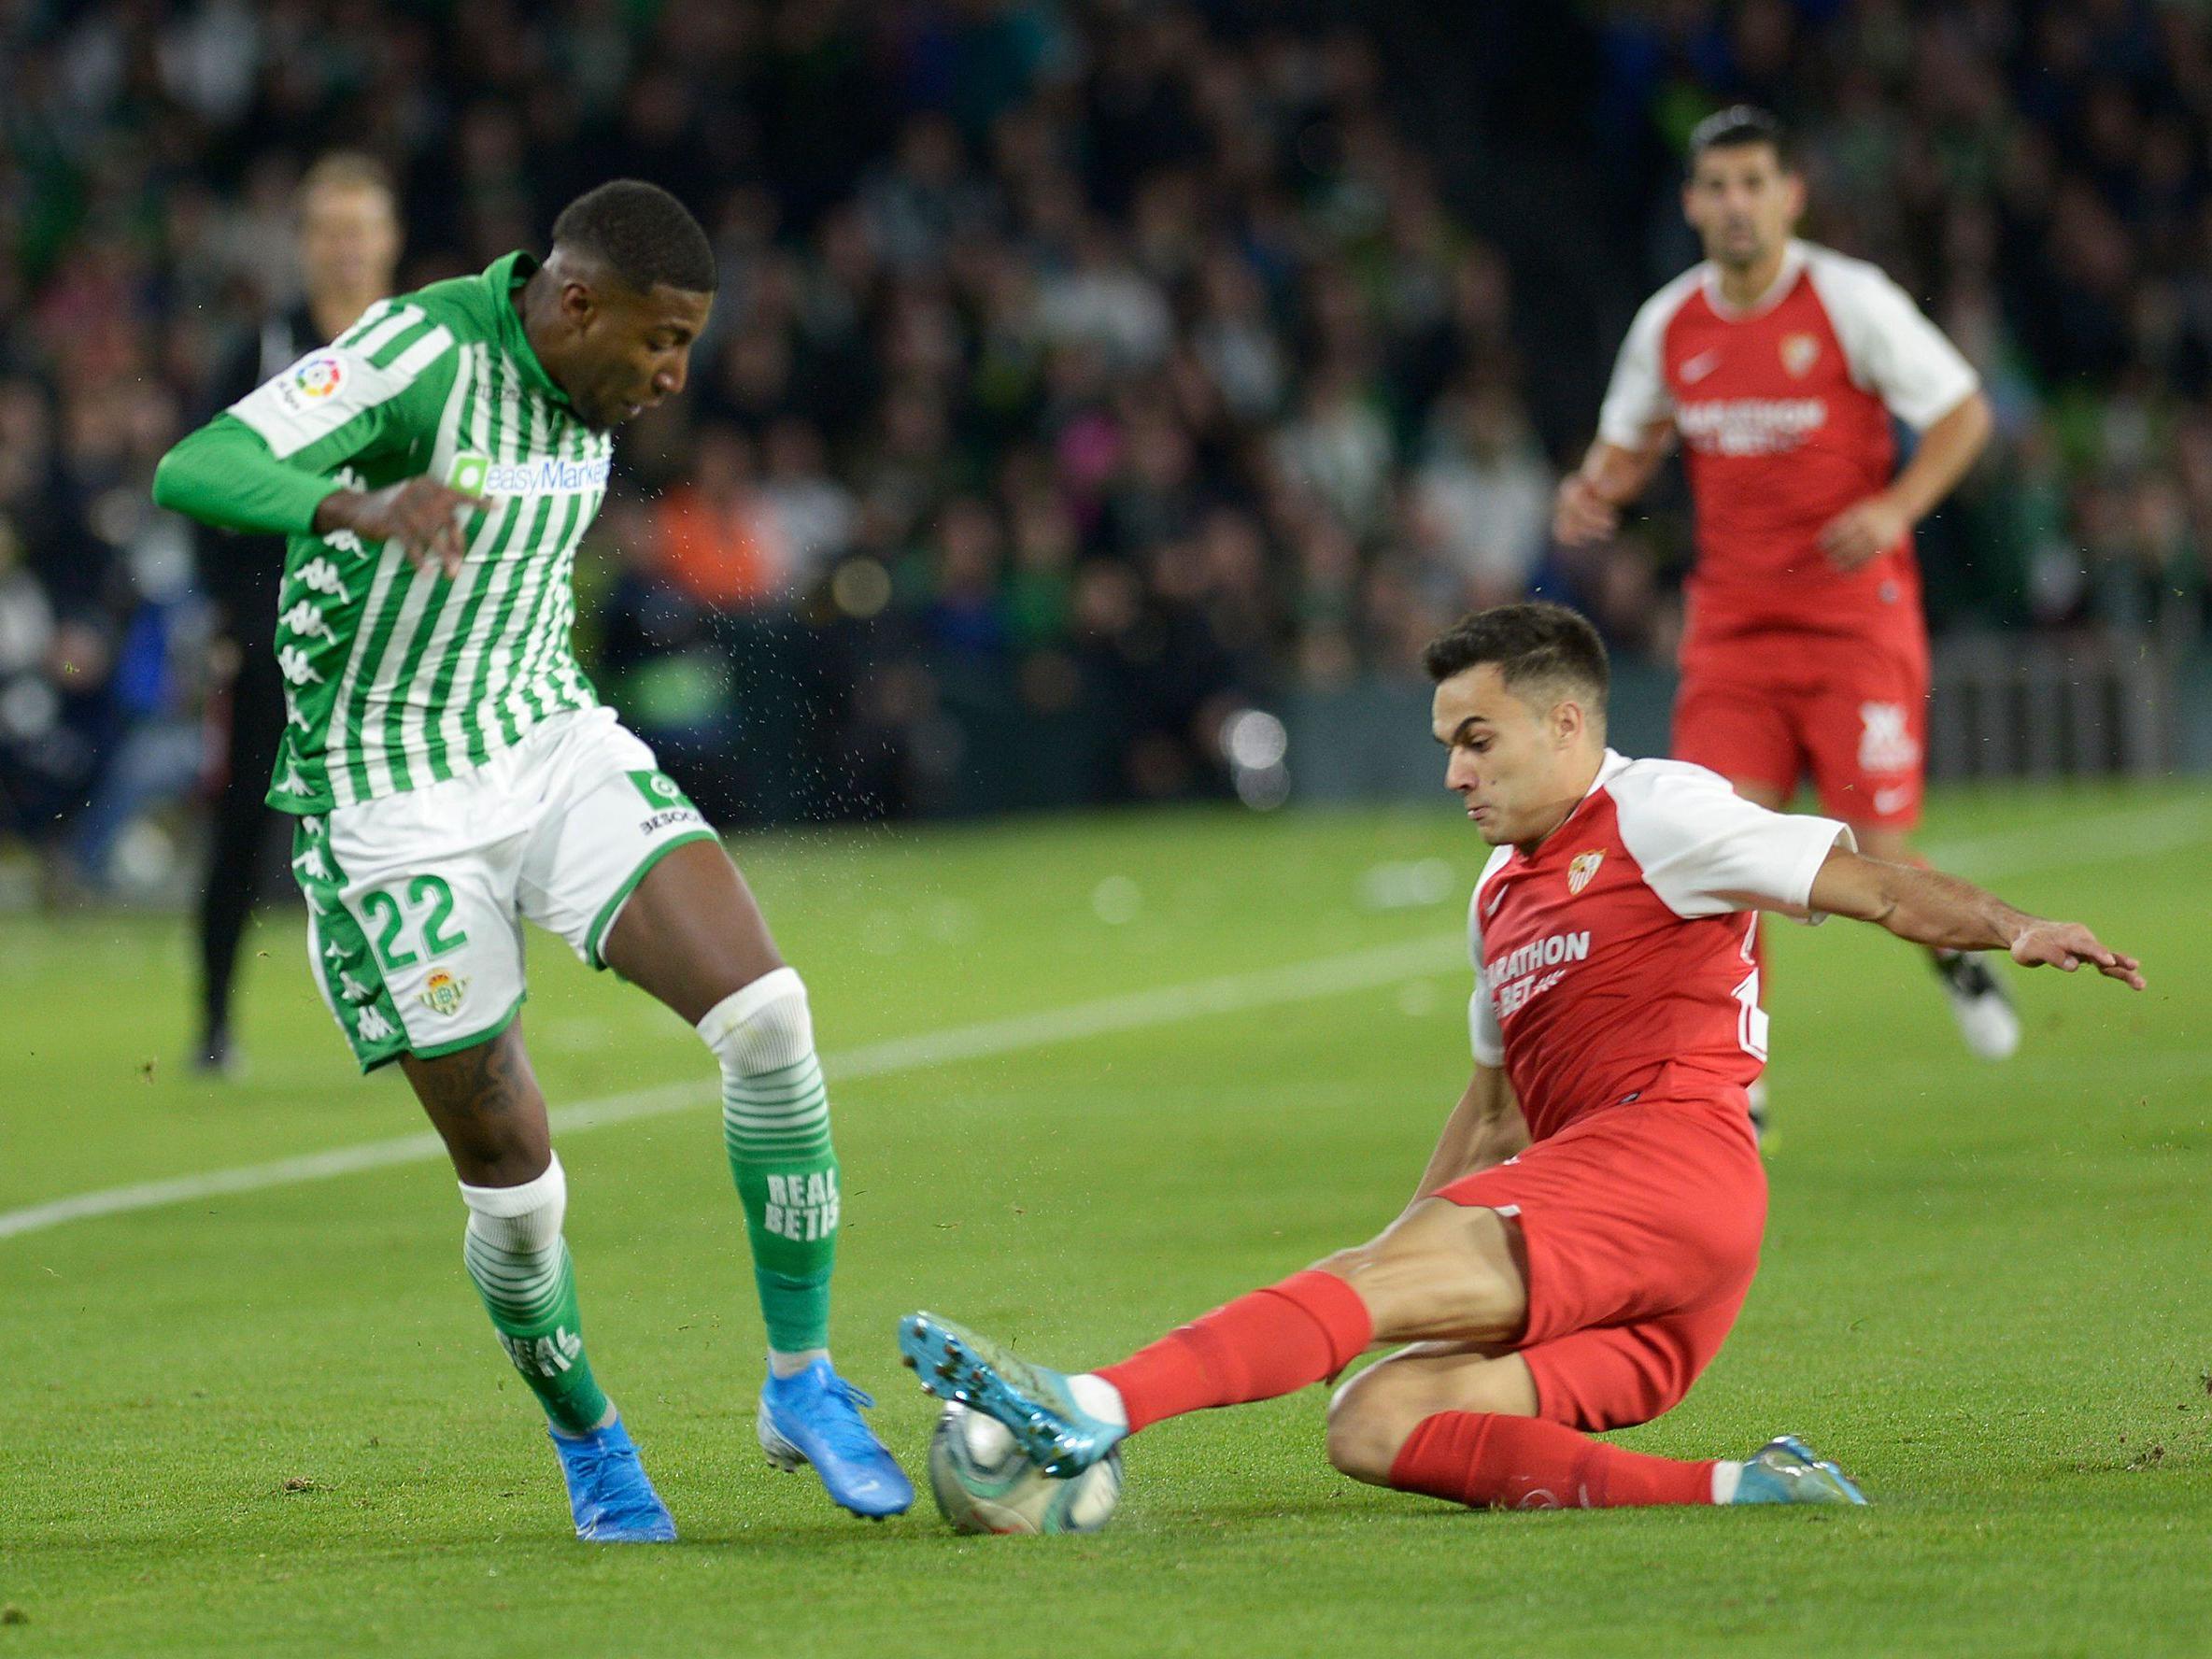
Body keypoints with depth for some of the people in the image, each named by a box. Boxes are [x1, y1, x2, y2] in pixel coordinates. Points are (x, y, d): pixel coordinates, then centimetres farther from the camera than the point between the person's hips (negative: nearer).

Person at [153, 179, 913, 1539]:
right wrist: (360, 510, -50)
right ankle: (587, 1440, 26)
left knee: (768, 1012, -17)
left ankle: (803, 1382, -5)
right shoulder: (424, 352, -19)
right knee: (511, 1171, -2)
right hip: (397, 800, -6)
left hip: (559, 748, 6)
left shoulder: (581, 392, 5)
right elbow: (193, 469, -32)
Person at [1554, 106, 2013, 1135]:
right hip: (1731, 623, 3)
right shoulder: (1668, 325, 5)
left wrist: (1897, 508, -17)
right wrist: (1593, 491, -2)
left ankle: (1956, 952, 27)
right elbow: (1632, 440, 21)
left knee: (1874, 859, -8)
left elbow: (1963, 412, -2)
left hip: (1855, 616, -3)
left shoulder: (1852, 299, -7)